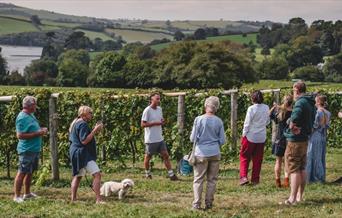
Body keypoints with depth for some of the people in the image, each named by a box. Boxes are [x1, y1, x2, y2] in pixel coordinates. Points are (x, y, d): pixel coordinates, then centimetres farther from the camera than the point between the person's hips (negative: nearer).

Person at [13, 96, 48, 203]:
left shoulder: (31, 115, 12)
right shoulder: (22, 118, -18)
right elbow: (20, 135, -23)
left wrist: (41, 130, 6)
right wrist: (37, 134, -21)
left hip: (34, 149, 10)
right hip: (27, 150, -10)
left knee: (30, 172, 17)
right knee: (22, 172, -4)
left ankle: (27, 193, 28)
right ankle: (17, 196, 1)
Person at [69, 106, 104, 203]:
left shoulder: (75, 123, 18)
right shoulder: (83, 124, -14)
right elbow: (84, 141, -21)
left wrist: (95, 130, 17)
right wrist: (95, 130, -18)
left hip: (75, 153, 11)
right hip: (83, 153, -11)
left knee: (77, 176, 17)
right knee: (97, 174, -14)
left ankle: (73, 199, 20)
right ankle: (98, 199, -19)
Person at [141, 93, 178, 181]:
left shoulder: (159, 109, 10)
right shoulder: (147, 110, -13)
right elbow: (143, 124, -15)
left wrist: (162, 122, -3)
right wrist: (155, 123, -20)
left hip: (160, 138, 7)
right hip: (151, 139, -7)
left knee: (166, 155, 1)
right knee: (148, 157, 8)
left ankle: (171, 174, 1)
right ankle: (147, 173, 26)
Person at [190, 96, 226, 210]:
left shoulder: (199, 119, -10)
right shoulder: (219, 121, -2)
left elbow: (193, 138, -6)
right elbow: (222, 140, 3)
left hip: (201, 154, -2)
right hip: (215, 154, 2)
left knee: (198, 179, 5)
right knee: (212, 179, 11)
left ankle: (196, 204, 4)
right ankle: (209, 203, 14)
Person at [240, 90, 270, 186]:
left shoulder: (251, 109, -15)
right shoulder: (266, 108, -1)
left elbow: (247, 123, -12)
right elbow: (267, 121, 11)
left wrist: (244, 135, -2)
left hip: (251, 136, -4)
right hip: (262, 137, 4)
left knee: (244, 156, 7)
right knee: (258, 158, 12)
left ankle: (243, 177, -4)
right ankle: (255, 179, 14)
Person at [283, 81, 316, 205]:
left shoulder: (300, 102, -18)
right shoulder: (311, 104, 13)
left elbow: (295, 117, -37)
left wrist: (292, 126, -19)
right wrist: (302, 128, 5)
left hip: (295, 140, -9)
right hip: (305, 139, 9)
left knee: (293, 169, -6)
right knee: (302, 169, 14)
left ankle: (292, 198, -6)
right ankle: (300, 196, 21)